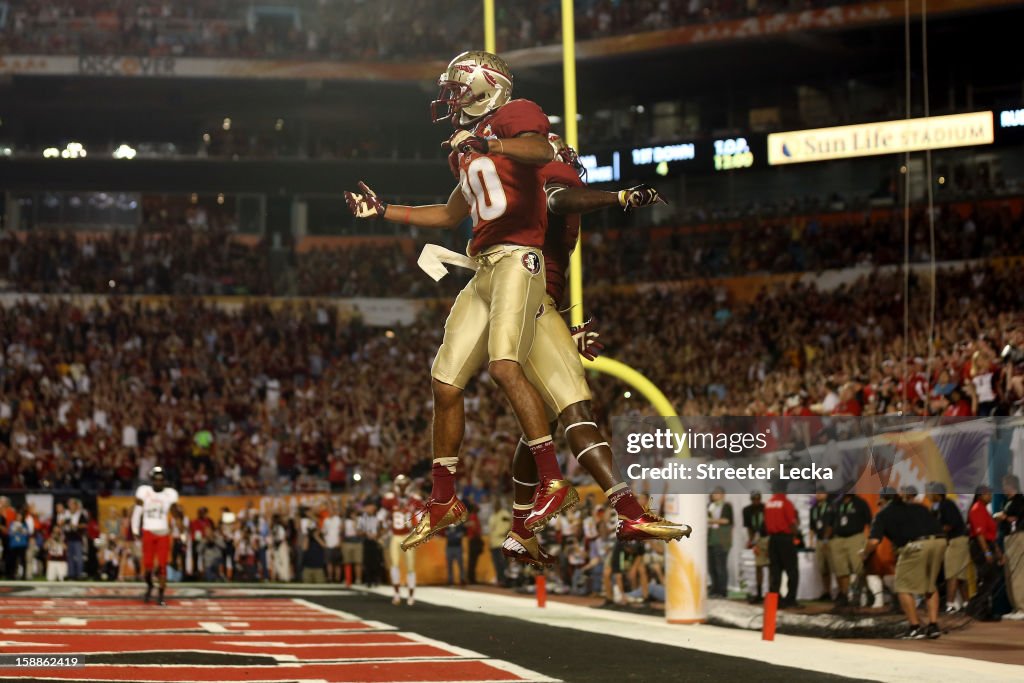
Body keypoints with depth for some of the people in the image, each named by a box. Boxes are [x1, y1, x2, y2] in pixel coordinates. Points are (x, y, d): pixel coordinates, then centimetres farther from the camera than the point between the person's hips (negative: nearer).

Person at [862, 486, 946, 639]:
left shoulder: (884, 514, 15)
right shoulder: (919, 507, 29)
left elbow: (874, 541, 3)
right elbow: (937, 527, 27)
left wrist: (864, 554, 22)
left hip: (916, 545, -5)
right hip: (939, 540, 6)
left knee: (904, 588, 8)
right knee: (930, 586, 22)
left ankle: (915, 628, 4)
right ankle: (933, 626, 17)